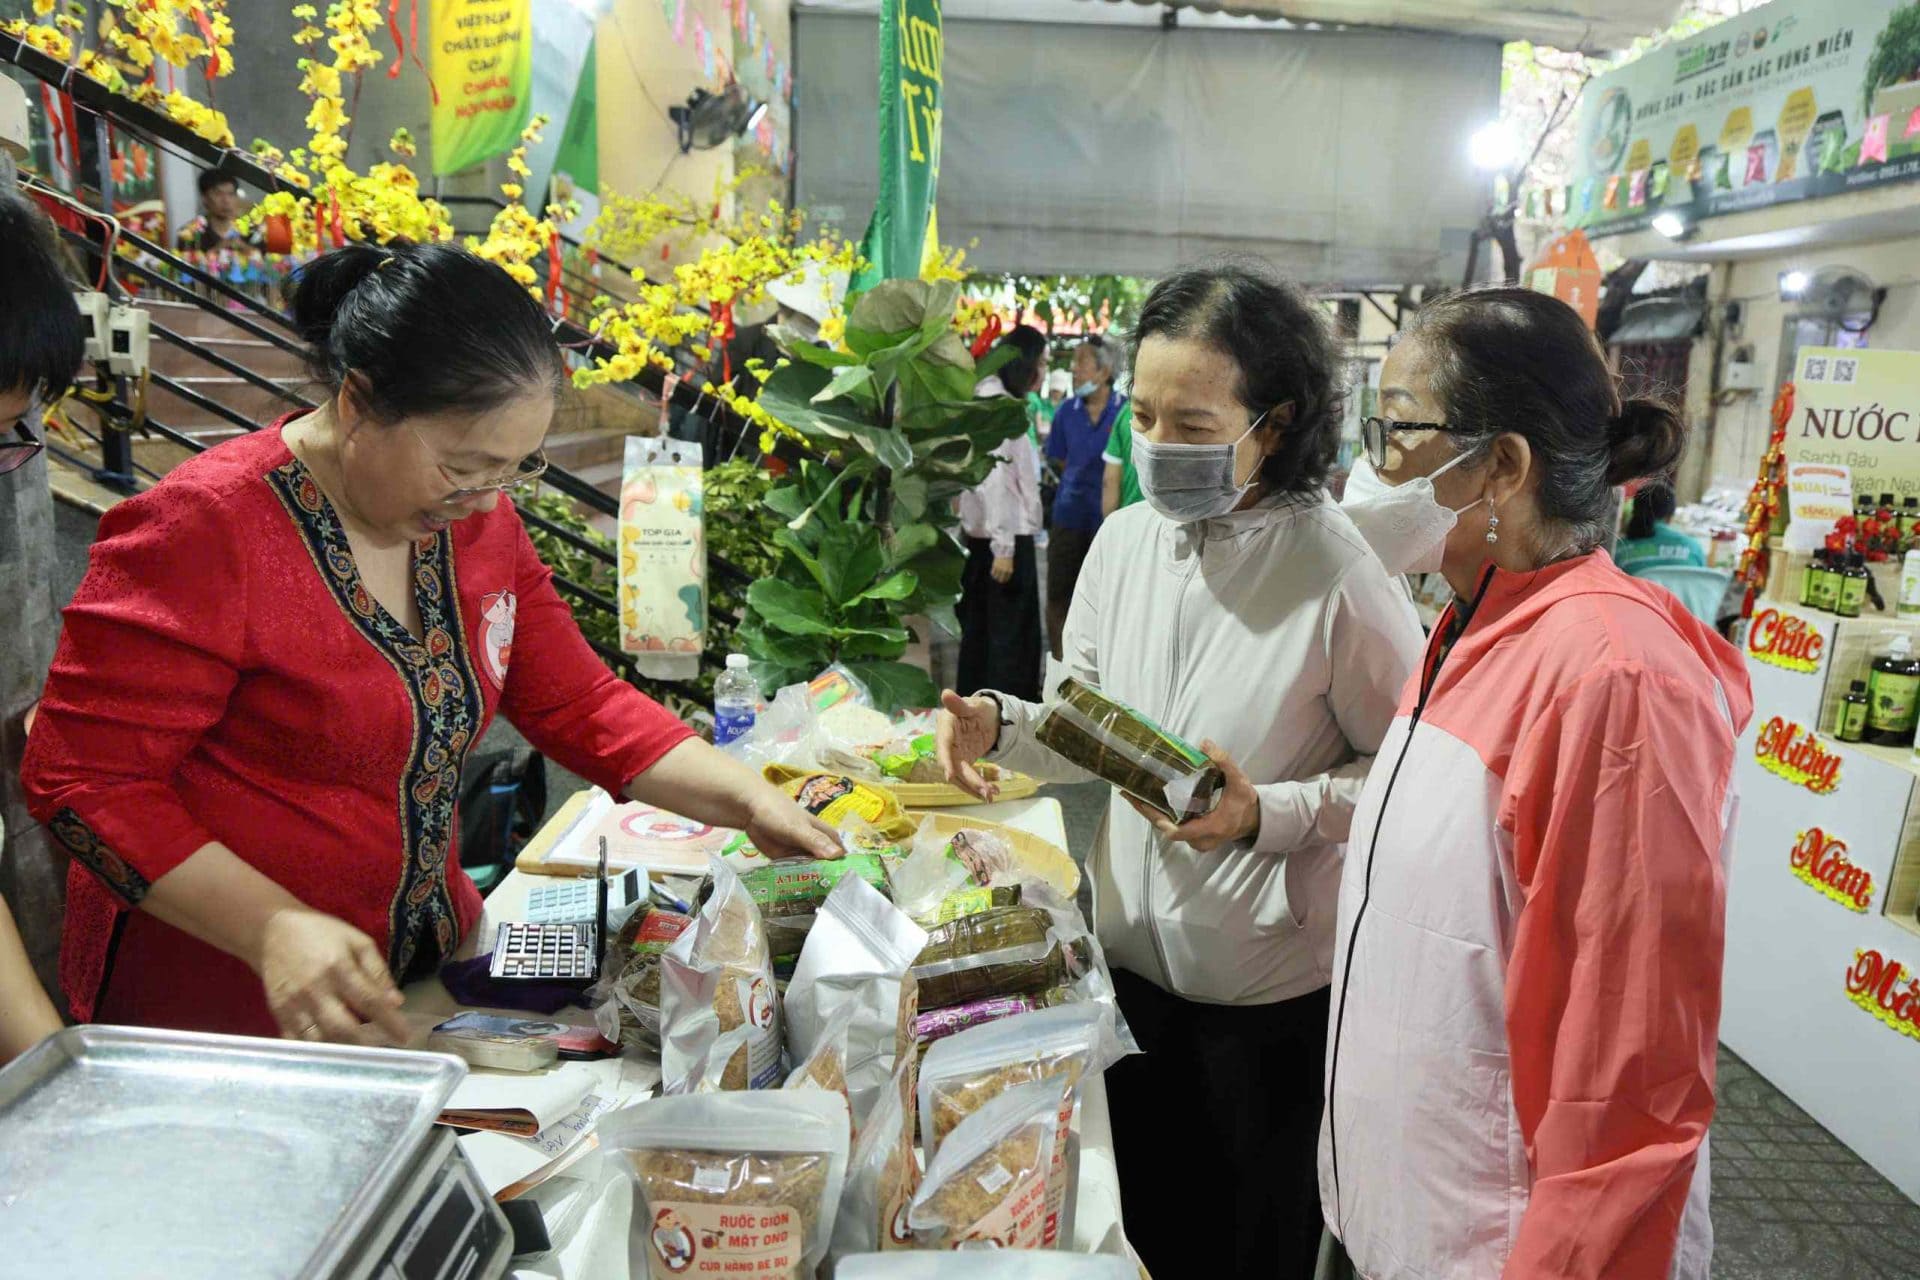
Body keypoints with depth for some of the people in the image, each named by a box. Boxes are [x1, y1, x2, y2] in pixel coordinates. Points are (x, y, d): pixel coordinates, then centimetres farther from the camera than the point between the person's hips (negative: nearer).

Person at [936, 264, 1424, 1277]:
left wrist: (1266, 813, -27)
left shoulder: (1338, 576, -21)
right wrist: (1001, 724, -14)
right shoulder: (1125, 540, -4)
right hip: (1132, 954, 5)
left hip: (1270, 987, -5)